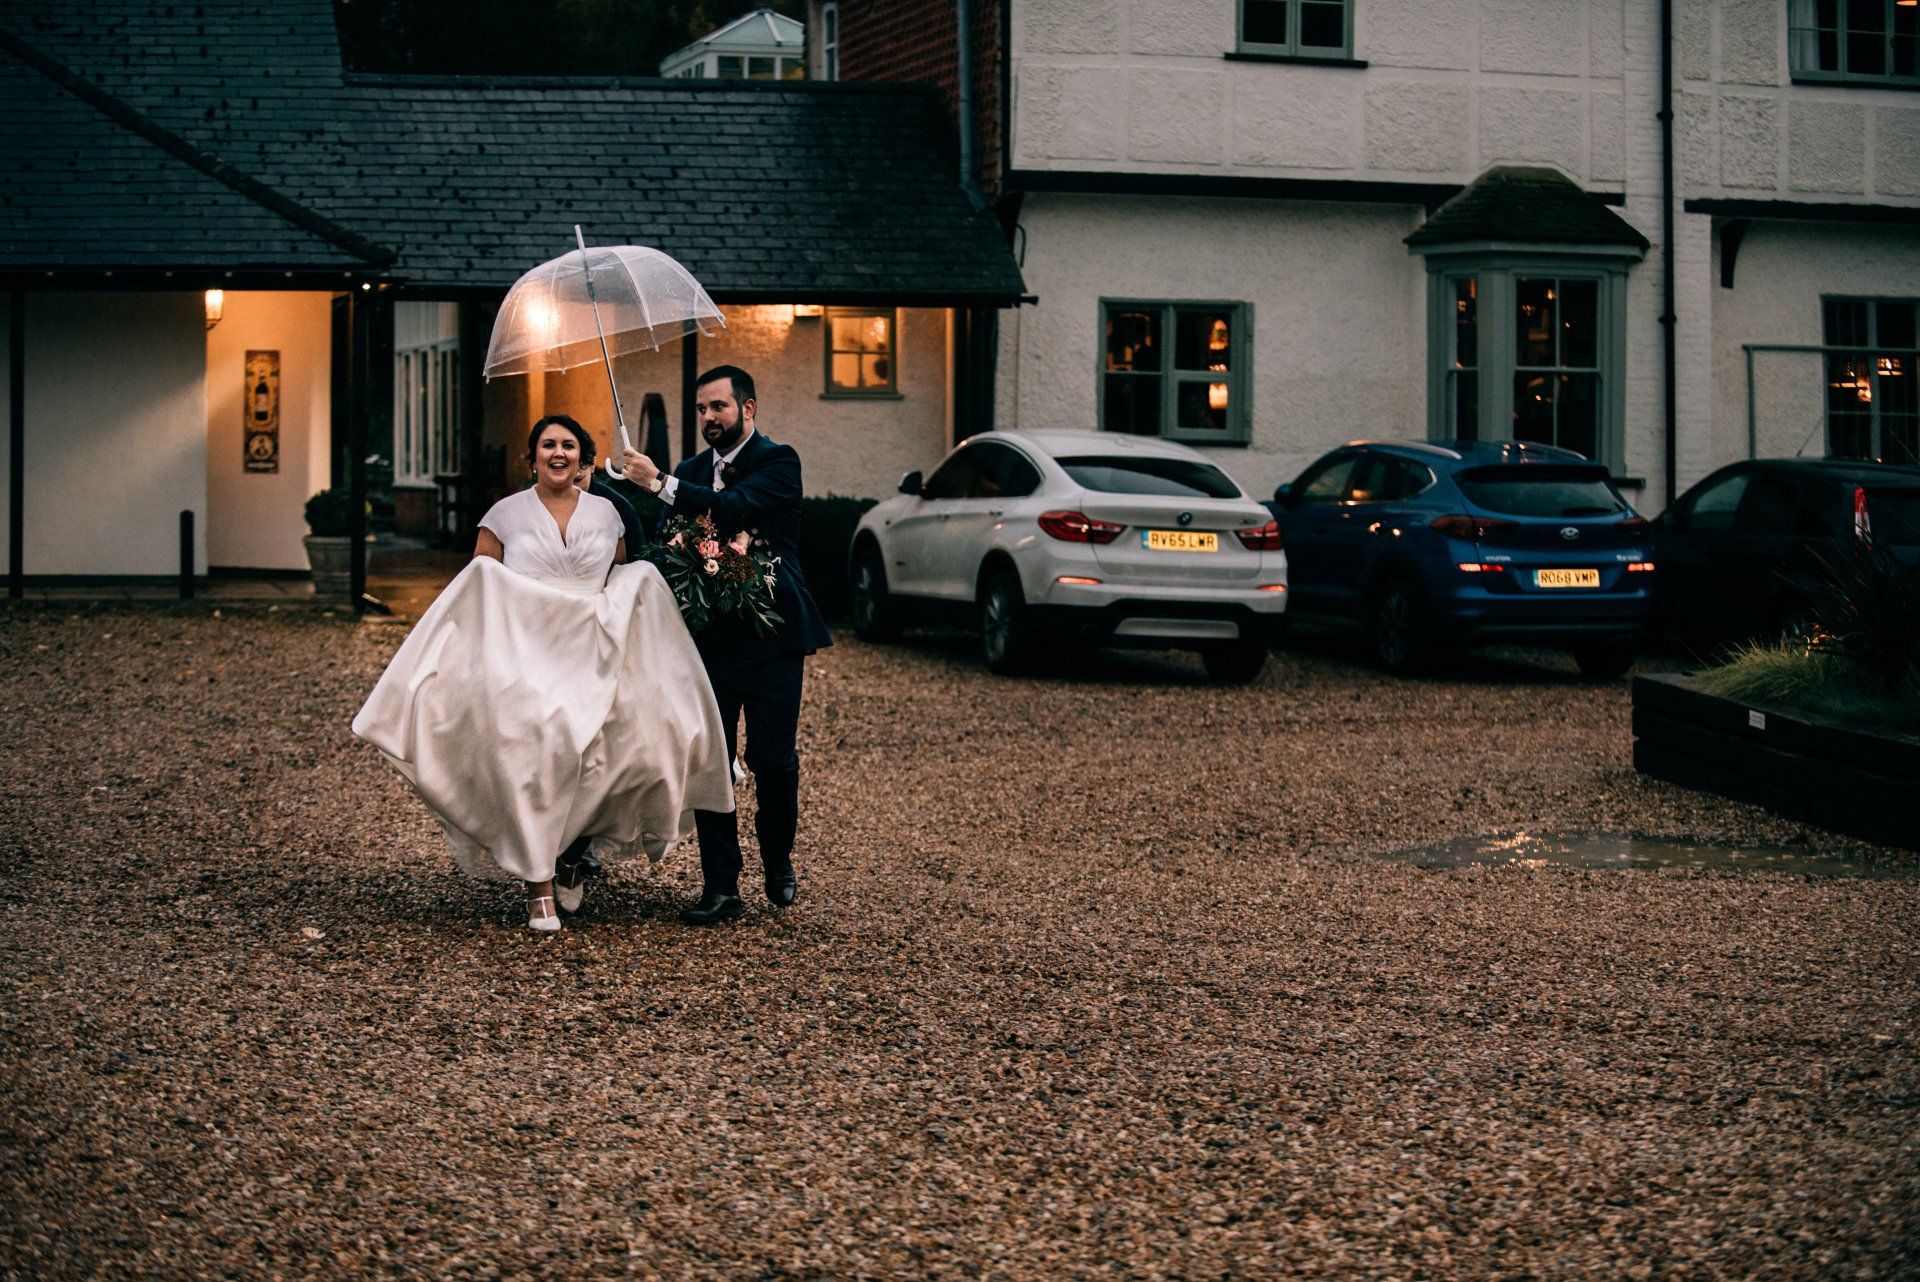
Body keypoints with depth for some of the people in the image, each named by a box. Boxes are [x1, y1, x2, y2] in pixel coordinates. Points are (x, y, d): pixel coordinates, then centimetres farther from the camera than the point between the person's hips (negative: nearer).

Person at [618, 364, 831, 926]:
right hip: (708, 635, 5)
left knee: (773, 761, -1)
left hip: (769, 634, -5)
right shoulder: (692, 471, 14)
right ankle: (720, 887, 5)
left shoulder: (778, 461, -4)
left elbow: (733, 510, -21)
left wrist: (659, 483, -21)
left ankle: (778, 864, 23)